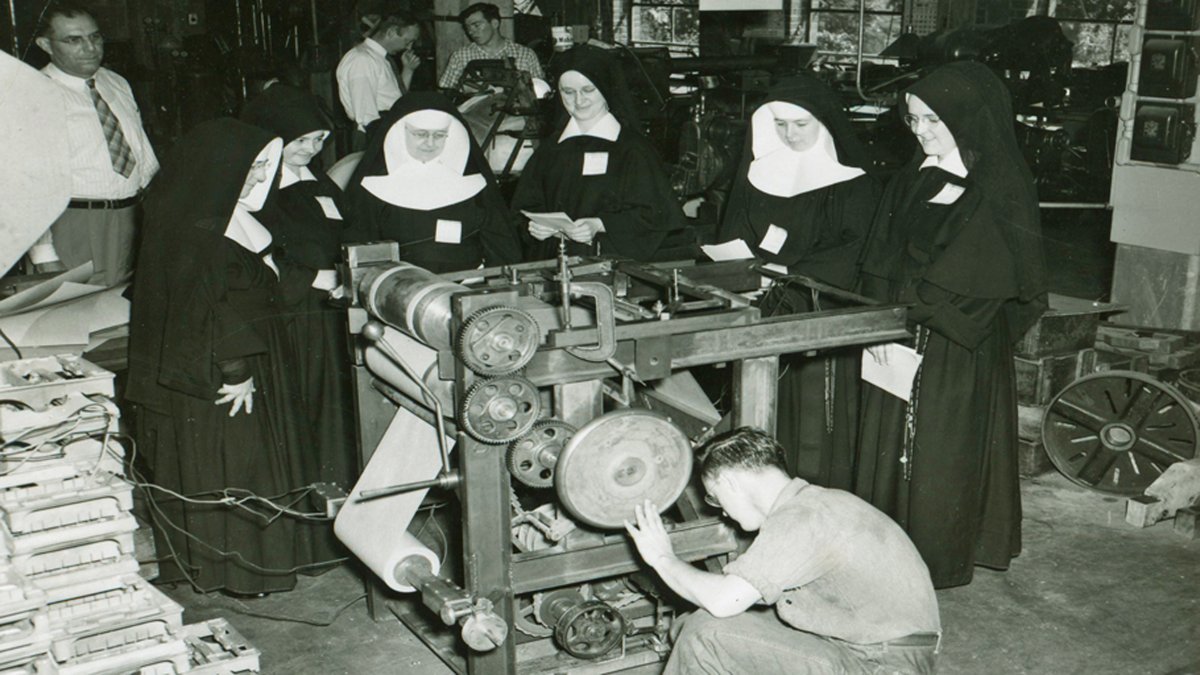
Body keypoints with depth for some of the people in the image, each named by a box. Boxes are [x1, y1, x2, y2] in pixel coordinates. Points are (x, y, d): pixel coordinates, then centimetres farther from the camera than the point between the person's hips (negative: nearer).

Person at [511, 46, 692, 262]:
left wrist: (599, 225, -19)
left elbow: (650, 214, -5)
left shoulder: (632, 147, 3)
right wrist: (536, 226, -7)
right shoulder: (551, 149, 16)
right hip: (558, 264, 4)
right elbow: (525, 205, 16)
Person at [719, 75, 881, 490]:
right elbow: (734, 236, 15)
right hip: (763, 314, 4)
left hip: (826, 313, -4)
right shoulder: (761, 169, 12)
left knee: (816, 418, -5)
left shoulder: (852, 179, -4)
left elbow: (859, 251, -11)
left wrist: (790, 268, -18)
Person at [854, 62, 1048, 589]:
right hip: (901, 337, 6)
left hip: (959, 349, -6)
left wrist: (907, 310, -17)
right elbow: (881, 258, 5)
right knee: (892, 442, 10)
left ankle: (938, 559, 17)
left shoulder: (1001, 191, -10)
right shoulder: (913, 180, 9)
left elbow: (980, 276, -17)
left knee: (943, 451, 2)